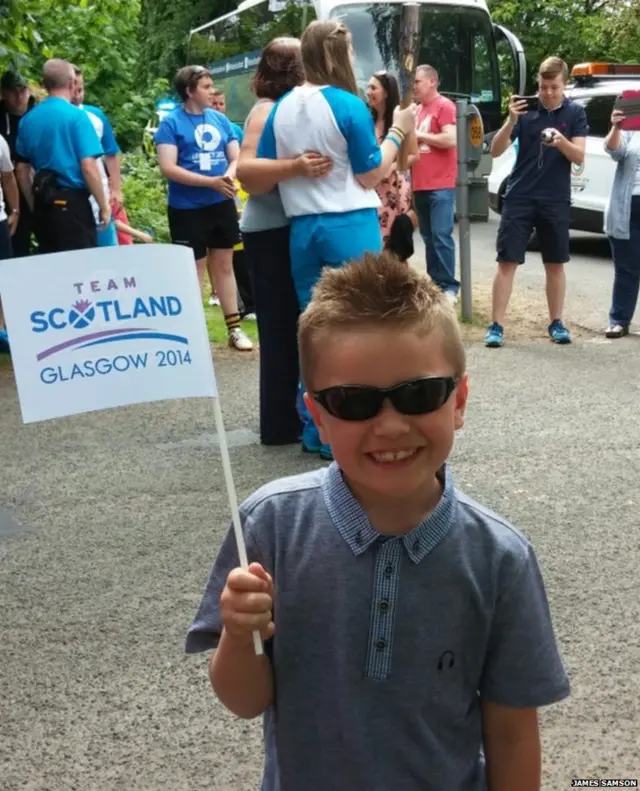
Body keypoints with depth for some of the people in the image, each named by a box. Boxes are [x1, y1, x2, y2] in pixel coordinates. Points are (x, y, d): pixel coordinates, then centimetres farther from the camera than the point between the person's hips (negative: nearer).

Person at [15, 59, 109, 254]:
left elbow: (22, 170, 13)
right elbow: (88, 167, -16)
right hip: (71, 203, -6)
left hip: (43, 203, 7)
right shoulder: (76, 116, -10)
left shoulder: (28, 119, 8)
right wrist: (103, 206, -7)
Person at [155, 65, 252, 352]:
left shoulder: (220, 119, 6)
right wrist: (211, 182, -22)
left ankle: (234, 328, 20)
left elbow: (236, 157, 8)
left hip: (222, 205, 5)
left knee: (224, 265, 12)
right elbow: (168, 168, -16)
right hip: (187, 209, -4)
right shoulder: (170, 122, -8)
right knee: (194, 270, 3)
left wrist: (229, 176, -15)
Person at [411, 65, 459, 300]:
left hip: (441, 185, -8)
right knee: (428, 237, 10)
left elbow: (451, 140, -18)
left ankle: (449, 286, -5)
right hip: (420, 185, 8)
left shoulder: (444, 106, -6)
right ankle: (435, 282, 16)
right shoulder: (418, 110, 17)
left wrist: (420, 134, -10)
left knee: (441, 236, -10)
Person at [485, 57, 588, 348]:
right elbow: (496, 151, -6)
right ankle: (496, 326, 1)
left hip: (556, 201, 1)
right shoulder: (526, 109, -1)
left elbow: (579, 157, -4)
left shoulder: (575, 113, 2)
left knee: (555, 264, 9)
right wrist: (511, 121, -23)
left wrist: (561, 141, -24)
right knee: (507, 262, -3)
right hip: (519, 198, -1)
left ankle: (556, 323, 22)